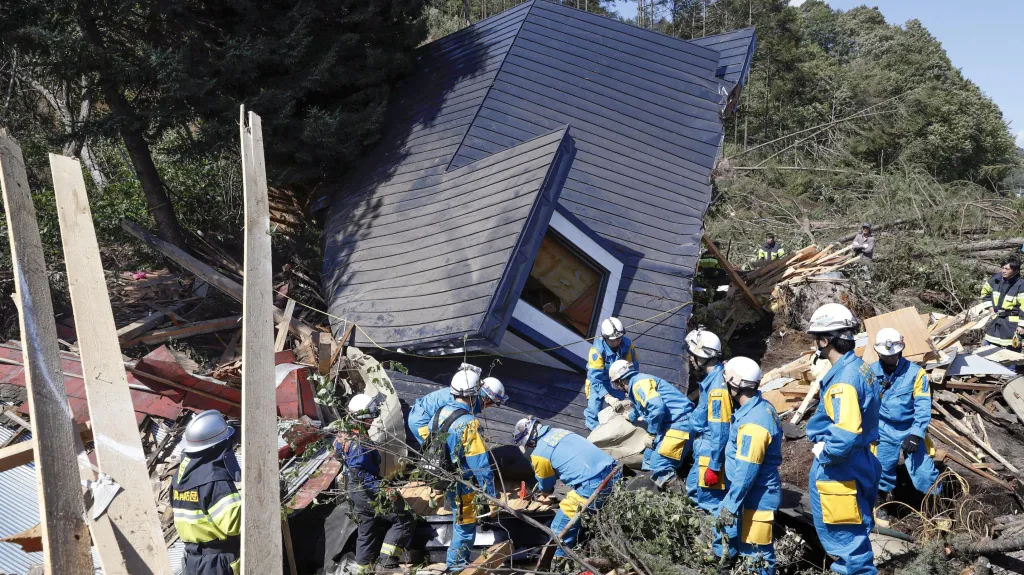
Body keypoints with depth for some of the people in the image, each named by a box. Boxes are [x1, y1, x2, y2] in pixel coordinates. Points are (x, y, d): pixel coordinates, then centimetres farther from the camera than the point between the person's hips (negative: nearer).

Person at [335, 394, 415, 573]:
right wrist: (383, 489, -33)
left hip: (358, 493, 10)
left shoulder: (347, 435, 3)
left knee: (367, 532, 22)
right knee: (404, 519, -5)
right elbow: (361, 476, -31)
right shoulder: (359, 444, -27)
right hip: (368, 494, -10)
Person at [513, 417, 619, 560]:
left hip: (594, 486, -9)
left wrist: (542, 490, 38)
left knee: (560, 529, 7)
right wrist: (541, 487, 42)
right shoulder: (556, 431, 17)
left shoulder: (539, 454, -5)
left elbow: (546, 487, 14)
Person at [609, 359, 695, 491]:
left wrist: (651, 434, -13)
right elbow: (640, 407, 45)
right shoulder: (639, 382, 21)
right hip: (671, 423, 11)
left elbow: (656, 407, -26)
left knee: (660, 467, -15)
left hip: (679, 423, -11)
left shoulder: (639, 384, -10)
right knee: (651, 457, 18)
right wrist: (630, 417, 66)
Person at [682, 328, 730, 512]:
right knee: (694, 488, 23)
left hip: (712, 453, -10)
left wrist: (714, 466, -22)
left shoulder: (717, 386, -25)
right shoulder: (713, 378, 5)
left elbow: (719, 430, -25)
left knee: (711, 500, -1)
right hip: (704, 450, 10)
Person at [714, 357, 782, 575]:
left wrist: (730, 505, -20)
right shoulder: (761, 407, 2)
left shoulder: (753, 422, -29)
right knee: (724, 526, 24)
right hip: (751, 491, 10)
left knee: (756, 553, 3)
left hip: (757, 496, -10)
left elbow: (746, 472, -26)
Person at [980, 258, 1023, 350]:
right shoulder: (997, 279, -1)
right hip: (996, 320, 6)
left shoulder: (1020, 285, -18)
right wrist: (990, 306, 9)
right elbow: (985, 291, 18)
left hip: (1012, 323, -6)